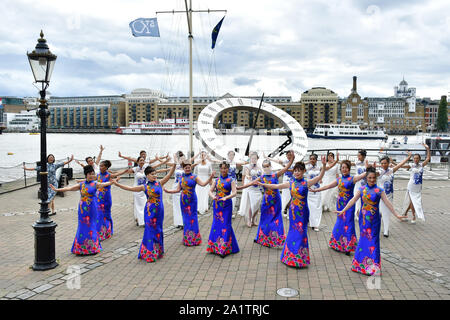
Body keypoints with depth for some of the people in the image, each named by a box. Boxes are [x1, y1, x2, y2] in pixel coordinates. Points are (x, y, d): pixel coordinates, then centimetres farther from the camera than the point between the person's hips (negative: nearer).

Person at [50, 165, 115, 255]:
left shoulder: (95, 184, 0)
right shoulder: (81, 184, 6)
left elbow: (103, 184, -16)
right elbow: (69, 188, 6)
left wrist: (110, 183, -34)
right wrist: (56, 189, 3)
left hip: (91, 208, -3)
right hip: (82, 208, 3)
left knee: (91, 226, 2)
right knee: (82, 227, 6)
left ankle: (92, 247, 13)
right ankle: (81, 248, 15)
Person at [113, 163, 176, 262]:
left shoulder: (160, 183, 3)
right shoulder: (144, 187, 0)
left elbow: (169, 174, -5)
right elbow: (131, 188, 3)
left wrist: (174, 165, -20)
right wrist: (118, 184, 0)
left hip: (159, 210, 2)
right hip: (150, 211, -2)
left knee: (158, 230, 11)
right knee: (150, 230, -1)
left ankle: (158, 251, 25)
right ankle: (149, 253, 7)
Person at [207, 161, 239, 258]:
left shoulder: (231, 180, 0)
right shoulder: (217, 180, 12)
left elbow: (234, 193, -10)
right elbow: (210, 190, 6)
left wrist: (226, 197, -26)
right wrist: (212, 196, -16)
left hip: (226, 204, -4)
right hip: (216, 204, 4)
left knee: (225, 224, -6)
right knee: (216, 224, 6)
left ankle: (225, 248, 0)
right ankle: (215, 246, 16)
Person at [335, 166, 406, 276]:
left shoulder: (379, 190, -3)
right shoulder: (362, 189, 2)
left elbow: (387, 203, -4)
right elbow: (353, 200, 0)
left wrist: (396, 215, -9)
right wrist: (343, 210, -5)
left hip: (374, 220, -2)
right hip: (363, 218, 2)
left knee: (373, 241, 1)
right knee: (363, 239, 9)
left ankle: (373, 266, 10)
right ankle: (361, 263, 22)